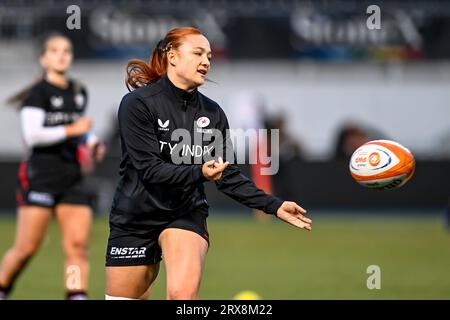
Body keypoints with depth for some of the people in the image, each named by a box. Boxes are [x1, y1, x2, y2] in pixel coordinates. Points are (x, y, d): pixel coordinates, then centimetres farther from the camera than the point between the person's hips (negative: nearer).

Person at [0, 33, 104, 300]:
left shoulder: (79, 93, 15)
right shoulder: (38, 93, -6)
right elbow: (32, 134, -17)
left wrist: (92, 142, 13)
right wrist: (71, 130, -17)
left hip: (72, 178, 6)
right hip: (40, 176, -6)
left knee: (78, 245, -7)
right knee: (27, 248, -4)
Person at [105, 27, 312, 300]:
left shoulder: (213, 113, 3)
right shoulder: (137, 104, -12)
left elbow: (228, 175, 5)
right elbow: (149, 169, -19)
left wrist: (274, 205, -6)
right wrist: (199, 173, -33)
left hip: (187, 214, 2)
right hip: (133, 222, -2)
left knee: (183, 293, -25)